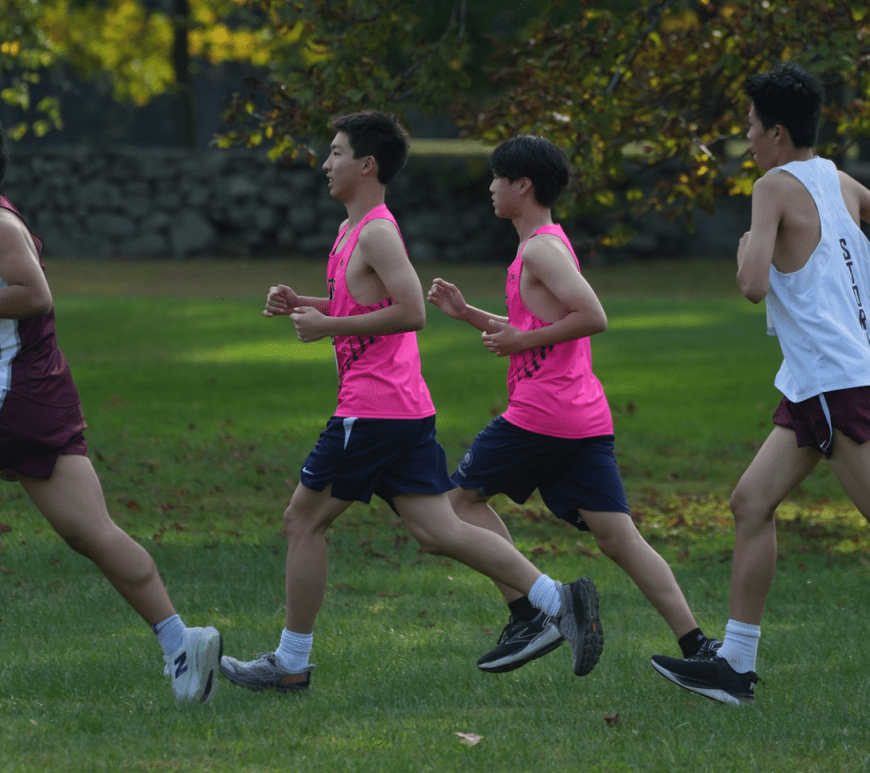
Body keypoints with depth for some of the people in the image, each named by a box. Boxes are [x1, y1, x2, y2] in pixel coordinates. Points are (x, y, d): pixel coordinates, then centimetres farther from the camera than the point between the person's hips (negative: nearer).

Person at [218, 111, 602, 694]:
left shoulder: (378, 232, -12)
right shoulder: (352, 230, 18)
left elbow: (410, 312, -22)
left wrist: (328, 325, -17)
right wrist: (302, 305, 15)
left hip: (374, 408, -10)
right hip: (407, 407, 10)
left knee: (304, 520, 1)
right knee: (438, 531, 3)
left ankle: (292, 663, 8)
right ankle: (557, 598, -7)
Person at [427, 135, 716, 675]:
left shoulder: (542, 248, -10)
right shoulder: (549, 245, 21)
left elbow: (593, 317, -21)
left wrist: (522, 339, -12)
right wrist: (468, 314, 25)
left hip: (542, 414, -9)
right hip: (588, 419, 9)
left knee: (463, 497, 7)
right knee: (617, 535, 2)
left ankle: (529, 616, -1)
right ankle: (697, 645, -8)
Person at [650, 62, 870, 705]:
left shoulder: (777, 186, -10)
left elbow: (754, 285, -20)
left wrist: (747, 251, 0)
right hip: (814, 386, 9)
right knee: (752, 502, 10)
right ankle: (736, 665, 12)